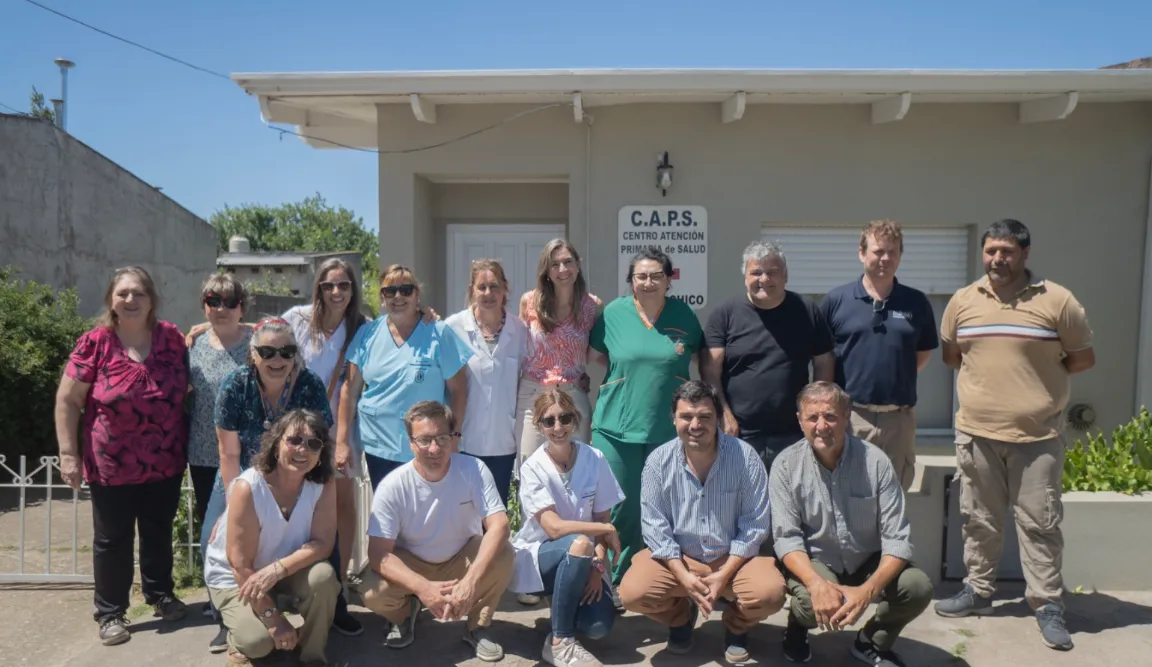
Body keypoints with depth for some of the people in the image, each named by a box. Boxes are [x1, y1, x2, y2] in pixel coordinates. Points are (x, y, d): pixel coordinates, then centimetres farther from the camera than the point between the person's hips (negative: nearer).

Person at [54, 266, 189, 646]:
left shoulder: (171, 337, -4)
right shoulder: (95, 343, -11)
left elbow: (187, 389, 9)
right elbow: (67, 401, -6)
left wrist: (186, 444, 7)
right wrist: (68, 454, -11)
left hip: (165, 462, 3)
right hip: (112, 465, -2)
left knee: (159, 533, 19)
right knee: (113, 539, 11)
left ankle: (160, 594, 39)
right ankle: (110, 613, 27)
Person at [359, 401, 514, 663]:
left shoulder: (474, 469, -23)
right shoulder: (392, 486, -24)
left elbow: (499, 526, -31)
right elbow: (378, 554, -25)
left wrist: (470, 581, -46)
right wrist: (423, 588, -41)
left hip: (462, 559, 1)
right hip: (409, 564, 0)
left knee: (502, 555, -29)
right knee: (374, 594, -29)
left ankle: (477, 626, -1)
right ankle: (405, 613, 10)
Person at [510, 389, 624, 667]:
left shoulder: (595, 459, -8)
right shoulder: (533, 468, -16)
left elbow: (601, 519, -4)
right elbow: (554, 528, -25)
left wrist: (598, 566, -17)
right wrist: (609, 530, -21)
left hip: (581, 561, 3)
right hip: (538, 556, -3)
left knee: (598, 626, -23)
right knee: (579, 544, -36)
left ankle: (566, 605, 15)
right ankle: (559, 642, -19)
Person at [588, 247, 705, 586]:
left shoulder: (684, 314, 3)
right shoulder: (613, 312, 1)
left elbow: (698, 355, 18)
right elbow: (595, 355, 11)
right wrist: (631, 367, 2)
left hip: (669, 428, 1)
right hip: (617, 426, -1)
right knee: (621, 507, 2)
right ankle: (615, 580, 20)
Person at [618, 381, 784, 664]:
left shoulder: (745, 457, -13)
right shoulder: (658, 461, -10)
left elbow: (754, 526, -11)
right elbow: (656, 527, -8)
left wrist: (724, 574, -19)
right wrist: (684, 577, -18)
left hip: (733, 558, 0)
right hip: (676, 557, 1)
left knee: (770, 593, -28)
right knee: (633, 592, -23)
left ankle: (736, 625, 11)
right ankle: (681, 616, 14)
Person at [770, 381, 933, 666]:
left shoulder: (875, 462, -13)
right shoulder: (786, 465, -13)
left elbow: (896, 539, -14)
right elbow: (786, 537, -15)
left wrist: (868, 590, -32)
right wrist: (818, 583, -34)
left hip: (868, 563, 2)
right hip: (813, 564, -2)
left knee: (918, 588, -24)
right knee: (815, 601, -33)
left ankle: (872, 642, 8)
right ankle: (798, 623, 7)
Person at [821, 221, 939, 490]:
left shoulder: (916, 302, 5)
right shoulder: (836, 300, -1)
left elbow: (924, 353, 15)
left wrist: (900, 378, 4)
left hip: (899, 417, 2)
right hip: (849, 415, -2)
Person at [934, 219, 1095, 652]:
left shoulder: (1057, 301, -6)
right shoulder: (962, 301, 4)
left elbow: (1083, 358, 2)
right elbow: (950, 355, 16)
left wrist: (1039, 375, -1)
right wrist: (987, 375, 6)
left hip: (1038, 436, -3)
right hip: (976, 433, 3)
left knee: (1039, 523, 4)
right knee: (980, 520, 14)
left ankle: (1048, 605, 16)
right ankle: (978, 591, 28)